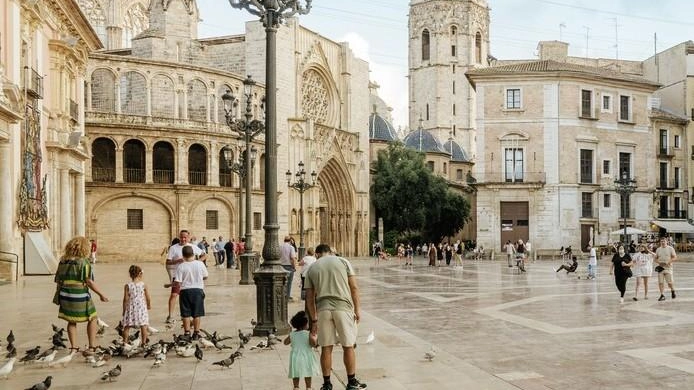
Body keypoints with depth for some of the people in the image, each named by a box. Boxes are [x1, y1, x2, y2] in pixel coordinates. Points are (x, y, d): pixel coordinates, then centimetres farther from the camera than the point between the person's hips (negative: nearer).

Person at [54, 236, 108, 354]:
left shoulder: (63, 262, 7)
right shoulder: (84, 262, -12)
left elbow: (57, 281, 11)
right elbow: (89, 282, -16)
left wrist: (58, 297, 24)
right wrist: (101, 294, -9)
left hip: (66, 296, 5)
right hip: (80, 297, -5)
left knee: (71, 322, 19)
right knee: (92, 319, 12)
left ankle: (73, 347, 16)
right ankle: (92, 347, 9)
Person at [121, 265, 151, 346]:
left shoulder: (127, 286, -7)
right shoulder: (143, 285, -5)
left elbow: (126, 299, -6)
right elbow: (148, 298, 1)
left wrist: (124, 310, 4)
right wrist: (149, 305, 20)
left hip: (131, 308, 0)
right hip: (141, 307, 0)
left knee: (126, 326, 10)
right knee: (143, 325, 8)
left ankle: (125, 342, 10)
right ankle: (144, 342, 10)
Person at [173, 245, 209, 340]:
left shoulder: (181, 266, -10)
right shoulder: (200, 264, -5)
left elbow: (177, 282, -13)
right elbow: (205, 277, 6)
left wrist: (178, 287, 8)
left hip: (185, 291, -1)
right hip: (198, 290, 2)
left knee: (186, 314, 8)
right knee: (197, 314, 9)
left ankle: (187, 333, 10)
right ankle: (196, 333, 13)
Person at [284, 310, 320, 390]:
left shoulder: (292, 334, 1)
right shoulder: (308, 333, -11)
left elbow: (285, 342, 13)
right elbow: (313, 343, -21)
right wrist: (315, 338, -2)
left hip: (295, 356, 3)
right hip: (306, 356, -3)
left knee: (296, 374, 12)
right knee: (307, 374, 8)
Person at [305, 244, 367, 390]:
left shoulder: (312, 268, 12)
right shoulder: (343, 261, 8)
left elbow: (309, 298, 11)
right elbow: (354, 288, 2)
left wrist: (314, 320, 17)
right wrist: (357, 309, 8)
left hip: (323, 309, 2)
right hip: (343, 307, -1)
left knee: (326, 348, 10)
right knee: (348, 346, 10)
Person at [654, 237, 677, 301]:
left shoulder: (670, 248, 1)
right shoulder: (658, 249, 12)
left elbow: (675, 257, -3)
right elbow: (656, 258, 16)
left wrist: (668, 262, -16)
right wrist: (658, 261, -6)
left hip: (668, 268, -3)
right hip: (660, 268, 3)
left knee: (670, 282, -3)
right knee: (660, 282, -1)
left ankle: (672, 291, 25)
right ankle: (662, 295, 6)